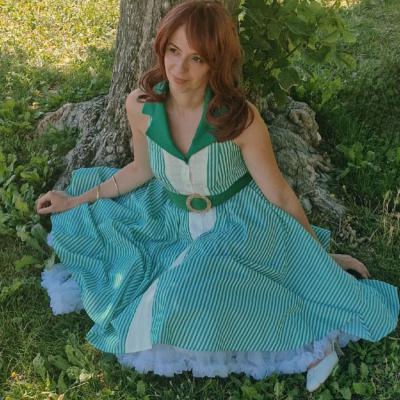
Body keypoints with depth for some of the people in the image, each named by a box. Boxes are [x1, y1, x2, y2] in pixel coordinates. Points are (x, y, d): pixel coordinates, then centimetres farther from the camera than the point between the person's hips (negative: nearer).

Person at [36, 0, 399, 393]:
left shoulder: (241, 118, -27)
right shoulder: (140, 105, -16)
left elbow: (279, 194, -12)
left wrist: (320, 257, -1)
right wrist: (77, 201, 10)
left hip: (240, 224, -5)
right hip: (174, 218, 6)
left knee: (189, 302, -31)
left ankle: (308, 334, -9)